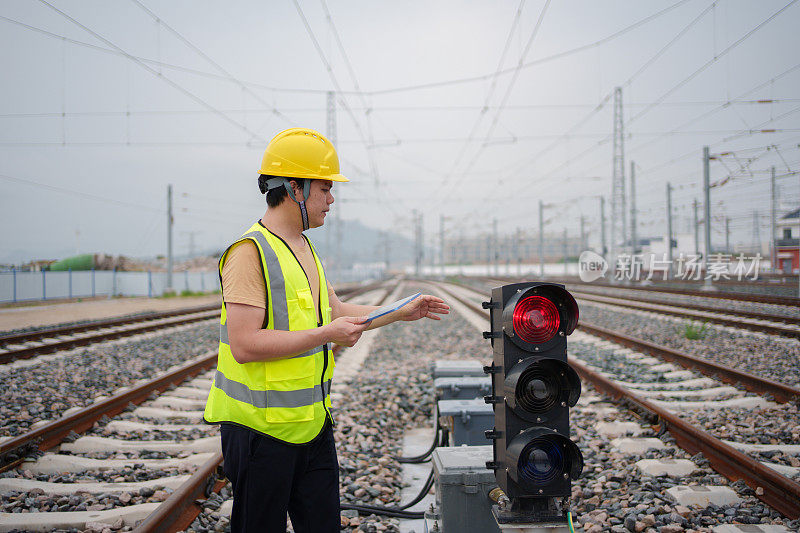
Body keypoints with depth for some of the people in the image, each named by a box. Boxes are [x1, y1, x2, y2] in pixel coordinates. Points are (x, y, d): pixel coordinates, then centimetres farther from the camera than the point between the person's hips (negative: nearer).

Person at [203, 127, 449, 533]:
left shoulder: (305, 249, 14)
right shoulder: (250, 252, -17)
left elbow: (336, 312, 24)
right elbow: (244, 345, -25)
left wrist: (400, 314, 18)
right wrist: (326, 335, -22)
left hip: (312, 422, 9)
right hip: (263, 427, -9)